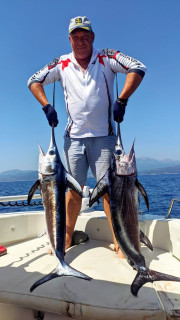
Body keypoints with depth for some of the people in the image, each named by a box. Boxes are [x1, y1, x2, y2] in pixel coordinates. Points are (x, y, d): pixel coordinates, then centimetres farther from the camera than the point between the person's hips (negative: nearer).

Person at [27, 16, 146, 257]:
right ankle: (67, 239, 22)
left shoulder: (106, 58, 3)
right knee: (74, 190, 7)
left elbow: (138, 68, -7)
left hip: (103, 137, -2)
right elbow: (34, 81, 14)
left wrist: (121, 101, -17)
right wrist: (47, 107, -1)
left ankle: (119, 242, 8)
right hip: (74, 137, 2)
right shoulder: (61, 64, 9)